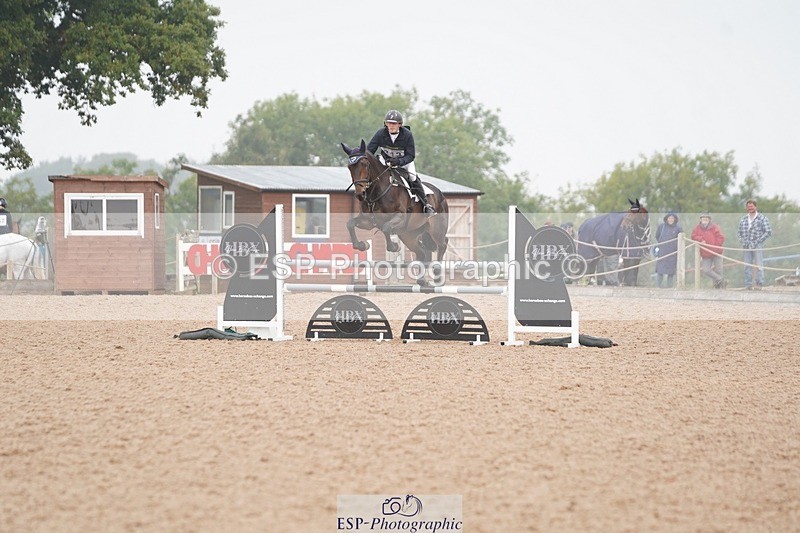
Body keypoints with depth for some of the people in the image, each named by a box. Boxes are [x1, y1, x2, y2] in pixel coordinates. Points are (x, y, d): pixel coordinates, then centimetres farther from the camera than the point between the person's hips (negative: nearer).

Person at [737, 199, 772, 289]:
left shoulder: (762, 218, 2)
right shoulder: (743, 219, 16)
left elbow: (768, 232, -4)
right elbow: (740, 232, 22)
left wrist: (756, 242, -11)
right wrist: (743, 242, 1)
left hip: (758, 246, -4)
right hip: (747, 246, 4)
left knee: (758, 265, -9)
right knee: (747, 265, 1)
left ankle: (759, 284, -7)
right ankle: (748, 284, 4)